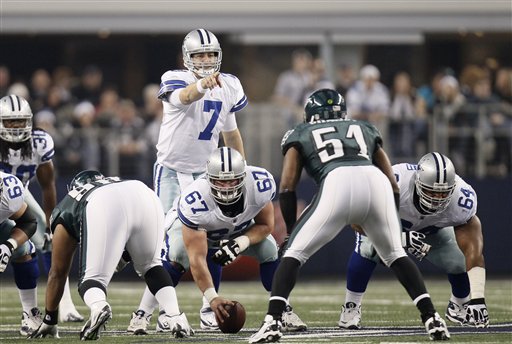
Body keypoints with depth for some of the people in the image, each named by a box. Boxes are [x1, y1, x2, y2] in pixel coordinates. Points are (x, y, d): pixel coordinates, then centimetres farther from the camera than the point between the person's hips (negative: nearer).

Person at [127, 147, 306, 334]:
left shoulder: (260, 184, -34)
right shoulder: (194, 201, -44)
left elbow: (265, 225, -15)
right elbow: (197, 258, -41)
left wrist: (240, 243, -34)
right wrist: (212, 297, -48)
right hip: (195, 228, -4)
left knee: (269, 250, -15)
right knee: (176, 256, -31)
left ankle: (284, 311, 2)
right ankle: (144, 313, -20)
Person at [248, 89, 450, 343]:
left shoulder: (300, 135, 30)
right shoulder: (365, 130, 37)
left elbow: (287, 188, 17)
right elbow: (393, 186, 30)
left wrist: (292, 229, 28)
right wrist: (368, 223, 41)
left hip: (337, 183, -3)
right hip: (376, 182, 3)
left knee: (294, 252, 10)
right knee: (395, 255, 25)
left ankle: (273, 322, -6)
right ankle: (432, 319, 14)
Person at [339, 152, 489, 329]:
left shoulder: (461, 199, -37)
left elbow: (474, 252, -36)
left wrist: (477, 300, -43)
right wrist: (402, 238, -51)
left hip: (433, 230, 3)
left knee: (462, 261, -14)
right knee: (367, 249, -32)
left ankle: (459, 306, 20)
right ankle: (351, 308, -11)